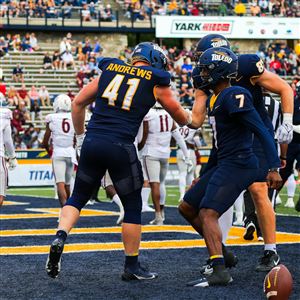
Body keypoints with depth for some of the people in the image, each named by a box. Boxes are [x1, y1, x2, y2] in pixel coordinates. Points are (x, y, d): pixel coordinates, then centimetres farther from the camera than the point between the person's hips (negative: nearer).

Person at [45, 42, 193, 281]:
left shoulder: (109, 70, 14)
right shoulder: (155, 82, 6)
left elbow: (78, 103, 18)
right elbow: (182, 118, 18)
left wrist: (80, 137, 26)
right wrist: (190, 117, 42)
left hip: (92, 142, 3)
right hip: (121, 148, -3)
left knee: (78, 197, 18)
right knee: (133, 207, 12)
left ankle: (60, 238, -6)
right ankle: (132, 266, 17)